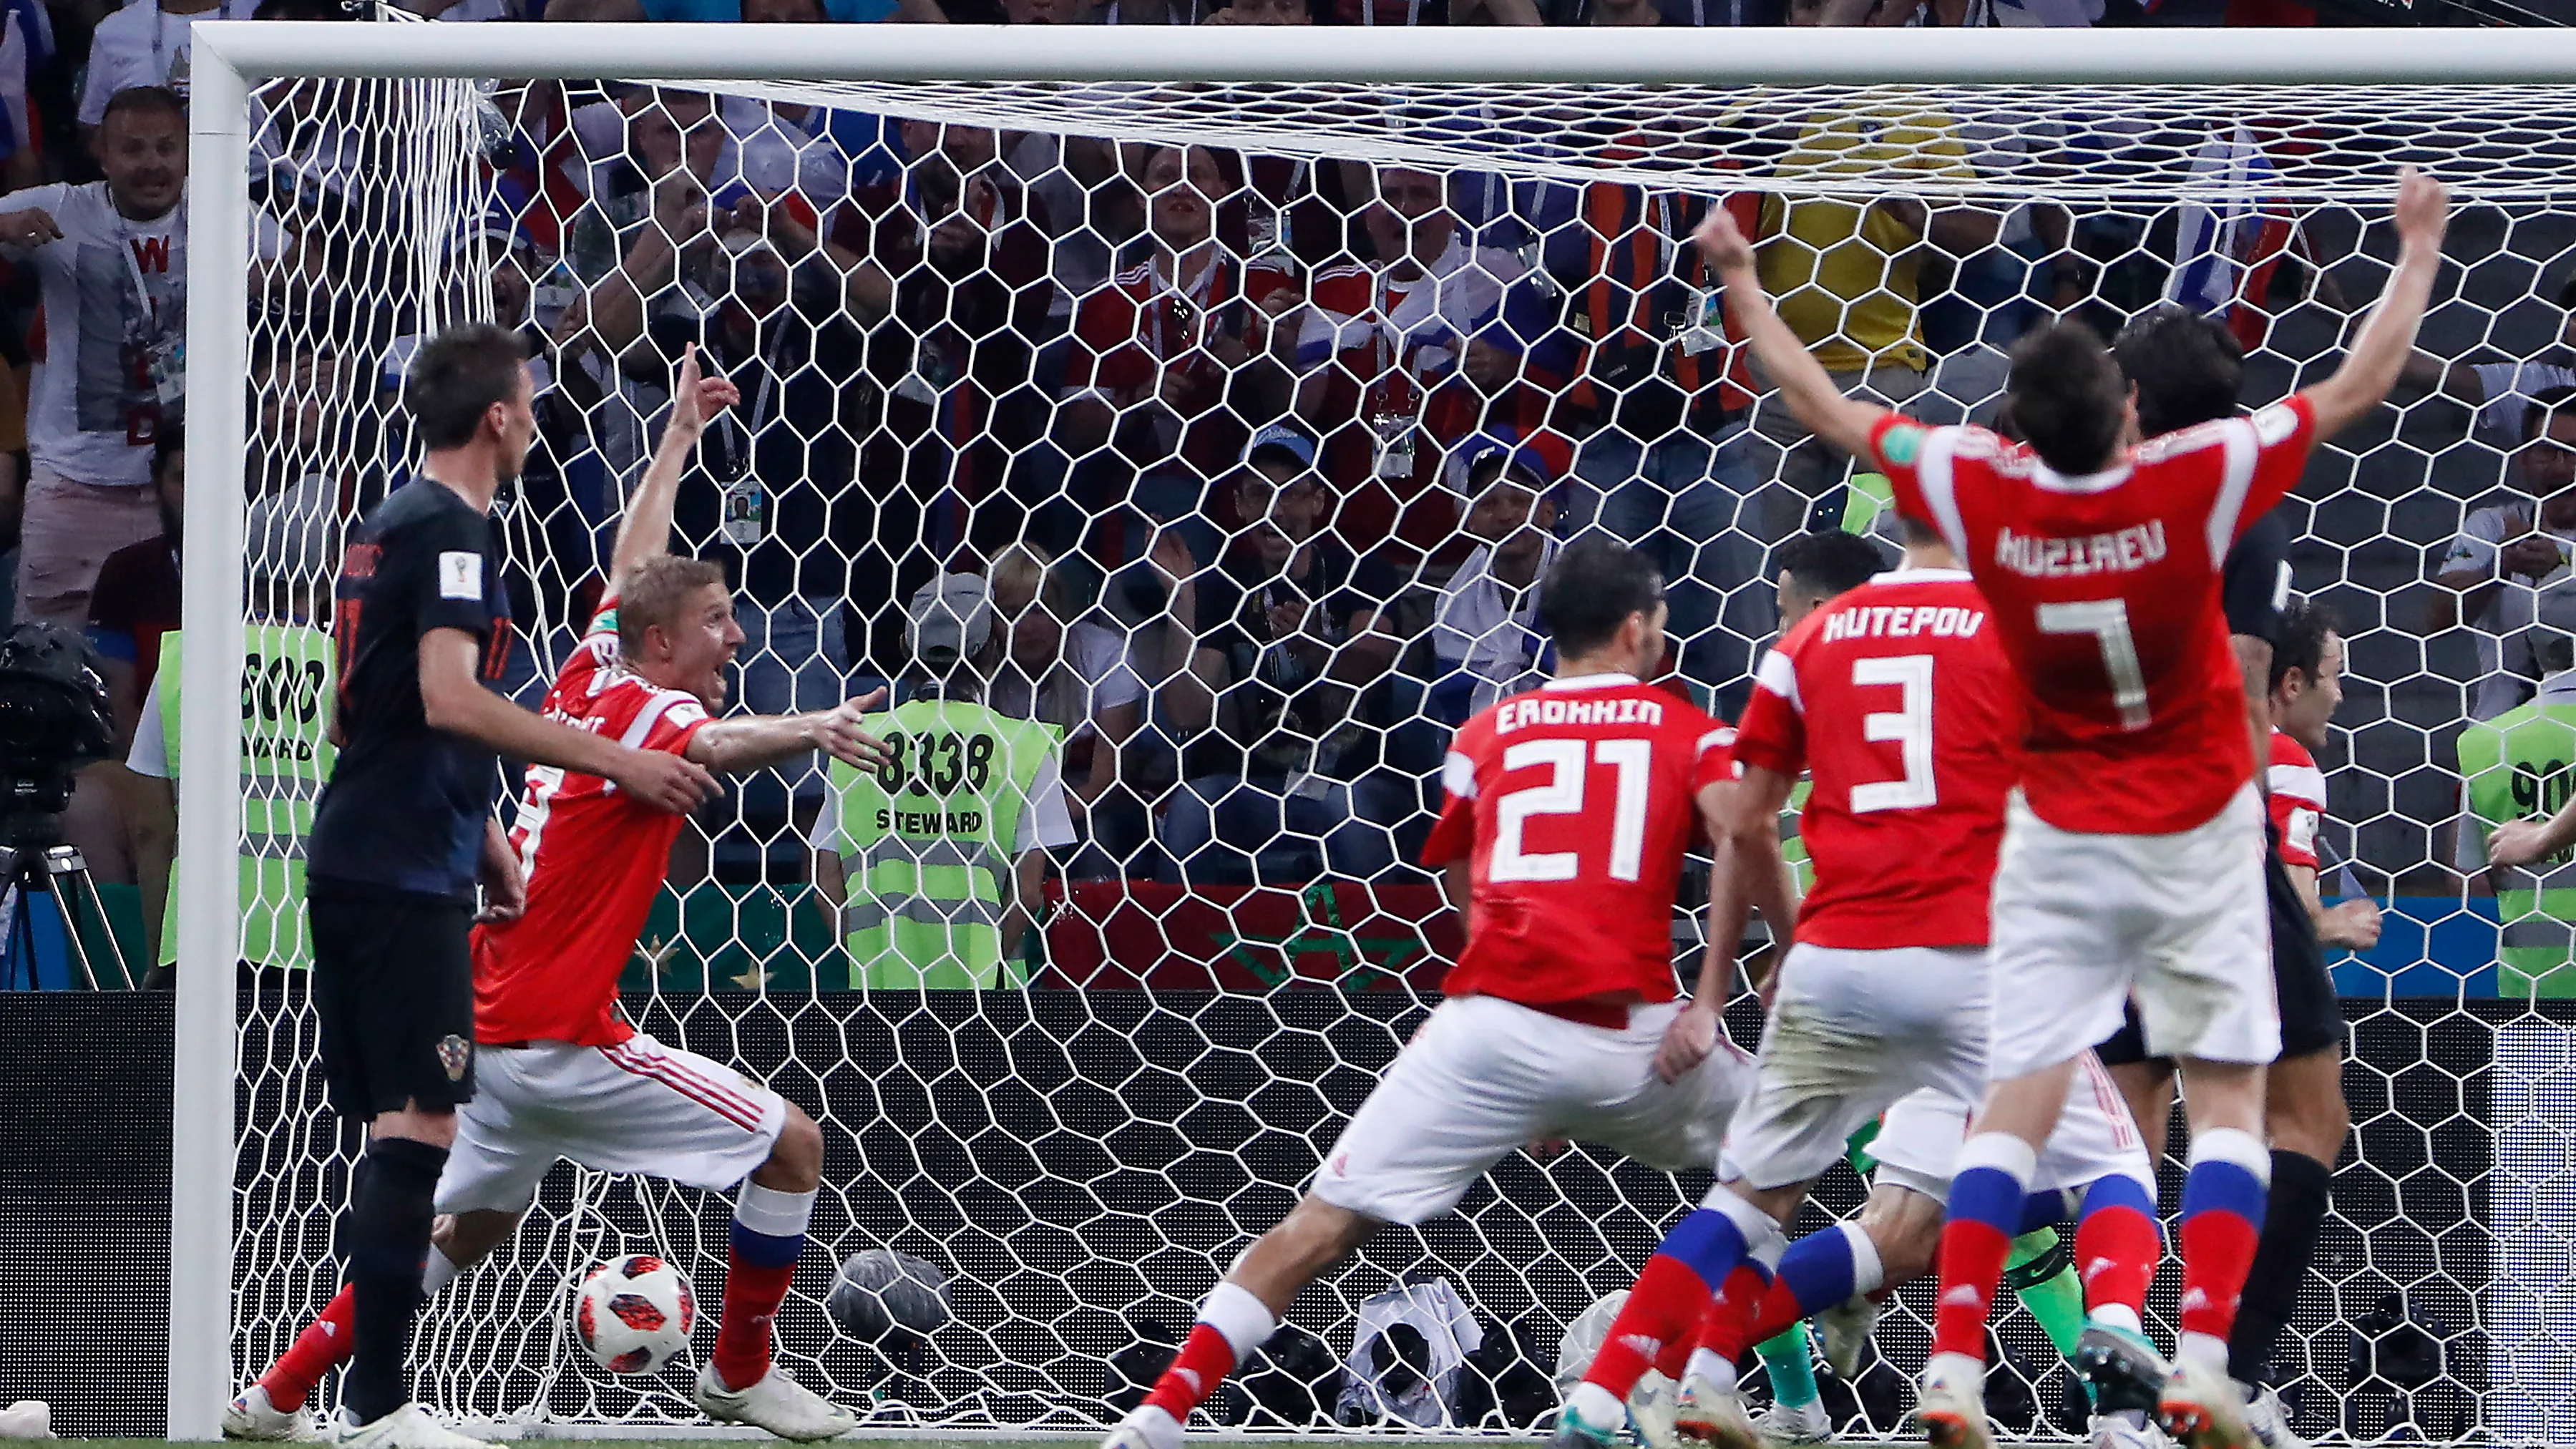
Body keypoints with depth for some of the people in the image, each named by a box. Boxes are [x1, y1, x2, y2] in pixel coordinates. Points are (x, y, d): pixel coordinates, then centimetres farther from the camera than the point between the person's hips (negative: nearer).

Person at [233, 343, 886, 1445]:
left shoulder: (589, 677, 9)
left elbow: (635, 562, 27)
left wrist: (680, 435, 40)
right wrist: (808, 731, -59)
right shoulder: (646, 713, -14)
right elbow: (715, 744, -39)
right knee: (792, 1145, -1)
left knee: (472, 1226, 25)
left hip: (489, 1029, 9)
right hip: (564, 1042, -9)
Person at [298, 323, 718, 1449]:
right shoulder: (453, 530, -12)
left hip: (355, 855, 10)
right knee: (419, 1119, -11)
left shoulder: (389, 523, 18)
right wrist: (616, 762, -23)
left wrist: (482, 834, 30)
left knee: (395, 1124, 12)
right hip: (406, 867, -10)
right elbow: (451, 701, -24)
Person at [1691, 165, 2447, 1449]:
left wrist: (1739, 282, 12)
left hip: (2058, 848, 2)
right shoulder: (2194, 485, -18)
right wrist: (2420, 247, 4)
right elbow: (2360, 387, -9)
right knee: (2226, 1105, 4)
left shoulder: (1981, 495, -13)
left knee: (2016, 1105, 3)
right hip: (2199, 842, -2)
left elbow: (1827, 409, 0)